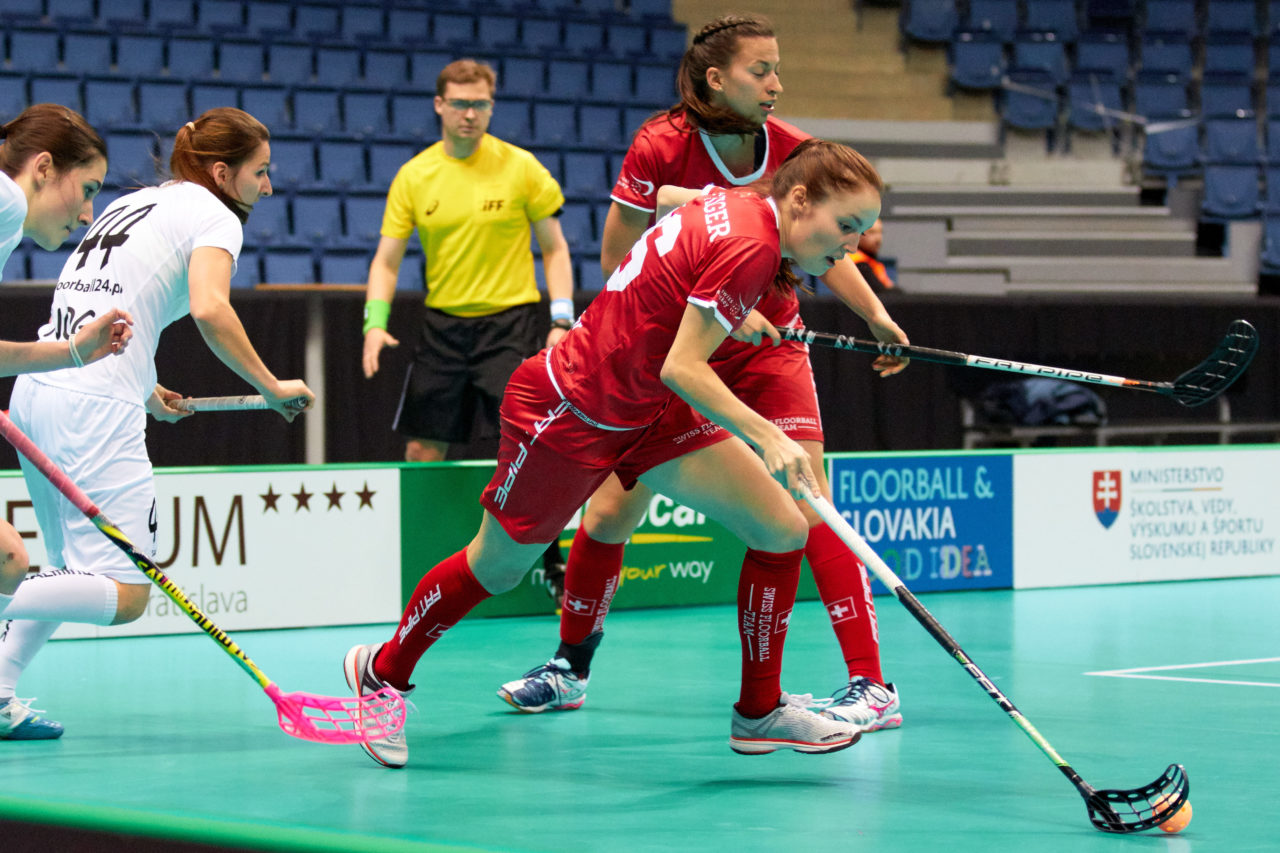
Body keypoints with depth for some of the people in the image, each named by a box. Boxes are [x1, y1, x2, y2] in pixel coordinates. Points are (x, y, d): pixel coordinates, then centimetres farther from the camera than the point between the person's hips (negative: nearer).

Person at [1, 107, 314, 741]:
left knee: (75, 570, 22)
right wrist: (271, 386, -9)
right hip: (94, 408, -9)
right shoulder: (213, 215, 1)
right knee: (123, 597, -11)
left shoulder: (131, 203, 25)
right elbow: (209, 308, -17)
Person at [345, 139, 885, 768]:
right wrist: (766, 435, -34)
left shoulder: (735, 207, -2)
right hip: (566, 411, -9)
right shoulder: (750, 248, -28)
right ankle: (382, 670, 35)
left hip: (646, 411, 9)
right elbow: (681, 368, -30)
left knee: (783, 530, -4)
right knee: (495, 567, 10)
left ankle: (759, 712, 7)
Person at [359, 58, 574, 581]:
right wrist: (375, 322, -10)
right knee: (422, 449, 4)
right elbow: (387, 259, 5)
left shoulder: (520, 167, -4)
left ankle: (549, 557, -5)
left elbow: (554, 248, 2)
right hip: (443, 324, 3)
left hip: (508, 321, -3)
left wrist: (561, 320, -8)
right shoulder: (414, 176, 2)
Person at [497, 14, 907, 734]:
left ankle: (871, 685, -14)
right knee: (612, 510, 2)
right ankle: (571, 669, 25)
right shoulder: (659, 149, -17)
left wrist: (876, 315, -6)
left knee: (808, 501, -16)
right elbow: (618, 264, -14)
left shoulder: (793, 152, -10)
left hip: (769, 348, 1)